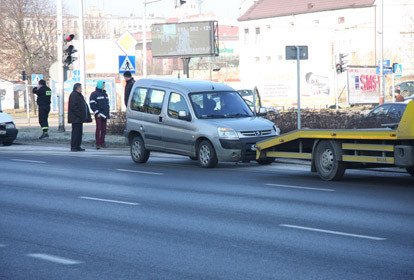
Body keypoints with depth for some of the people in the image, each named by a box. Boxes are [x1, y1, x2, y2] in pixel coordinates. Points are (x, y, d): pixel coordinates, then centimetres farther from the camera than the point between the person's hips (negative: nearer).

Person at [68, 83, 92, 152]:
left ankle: (78, 146, 16)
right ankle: (73, 147, -5)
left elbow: (83, 106, 23)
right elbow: (73, 107, -21)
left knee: (79, 132, 11)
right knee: (76, 132, -8)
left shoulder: (79, 95, 19)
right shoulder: (73, 95, -13)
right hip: (75, 118, -10)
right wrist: (79, 114, -22)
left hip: (79, 119, 10)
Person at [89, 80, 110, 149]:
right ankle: (97, 144, -11)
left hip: (104, 115, 7)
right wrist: (97, 112, -14)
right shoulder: (94, 94, -3)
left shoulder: (105, 94, 18)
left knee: (104, 129, 6)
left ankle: (102, 142, 12)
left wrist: (107, 114, 15)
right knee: (98, 128, -10)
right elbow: (92, 104, -9)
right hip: (98, 115, -7)